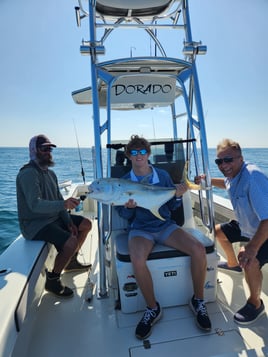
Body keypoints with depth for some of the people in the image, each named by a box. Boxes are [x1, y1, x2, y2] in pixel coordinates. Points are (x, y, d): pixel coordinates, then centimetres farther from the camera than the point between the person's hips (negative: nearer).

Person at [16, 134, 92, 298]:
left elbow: (58, 199, 11)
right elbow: (35, 204, -32)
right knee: (71, 242, -27)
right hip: (34, 224, -9)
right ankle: (52, 280, -3)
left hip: (54, 217, 9)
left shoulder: (50, 173, 10)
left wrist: (69, 222, 0)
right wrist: (63, 204, -45)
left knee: (86, 224, 8)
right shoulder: (28, 174, -19)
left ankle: (71, 261, 24)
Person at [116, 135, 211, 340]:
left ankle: (198, 301, 4)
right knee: (137, 259, -33)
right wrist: (128, 207, -19)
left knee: (199, 250, -22)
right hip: (140, 229, -1)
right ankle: (153, 308, -6)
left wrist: (178, 196, -13)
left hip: (165, 225, 2)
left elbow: (172, 206, 9)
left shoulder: (163, 175, 3)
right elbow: (123, 215, 3)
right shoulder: (124, 181, 1)